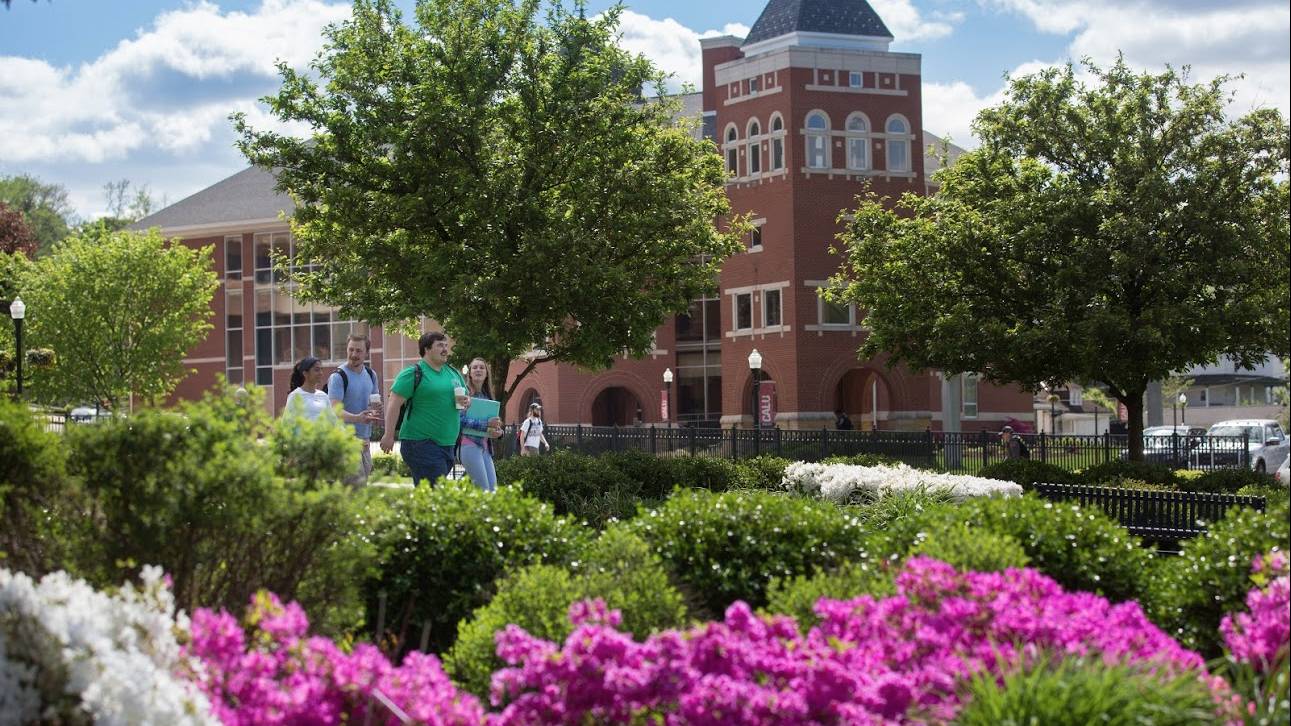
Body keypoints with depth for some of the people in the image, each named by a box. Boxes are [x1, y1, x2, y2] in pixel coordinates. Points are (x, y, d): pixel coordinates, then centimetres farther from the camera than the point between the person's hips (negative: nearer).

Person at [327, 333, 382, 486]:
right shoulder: (338, 377, -10)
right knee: (357, 486, -16)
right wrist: (357, 418, -36)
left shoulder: (371, 374, 12)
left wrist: (374, 412, -3)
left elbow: (376, 402, 22)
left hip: (365, 438, 7)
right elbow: (336, 410, -19)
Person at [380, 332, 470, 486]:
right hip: (421, 443, -7)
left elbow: (466, 397, 27)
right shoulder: (413, 374, -6)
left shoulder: (454, 373, 16)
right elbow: (394, 405, -10)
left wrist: (466, 401, 2)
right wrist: (389, 436, -16)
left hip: (447, 443, 7)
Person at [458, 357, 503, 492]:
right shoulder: (465, 392, -4)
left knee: (492, 489, -1)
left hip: (485, 446, 7)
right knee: (483, 490, -12)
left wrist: (497, 431, -2)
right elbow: (460, 420, -15)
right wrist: (487, 424, -21)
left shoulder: (487, 395, 16)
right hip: (469, 444, -7)